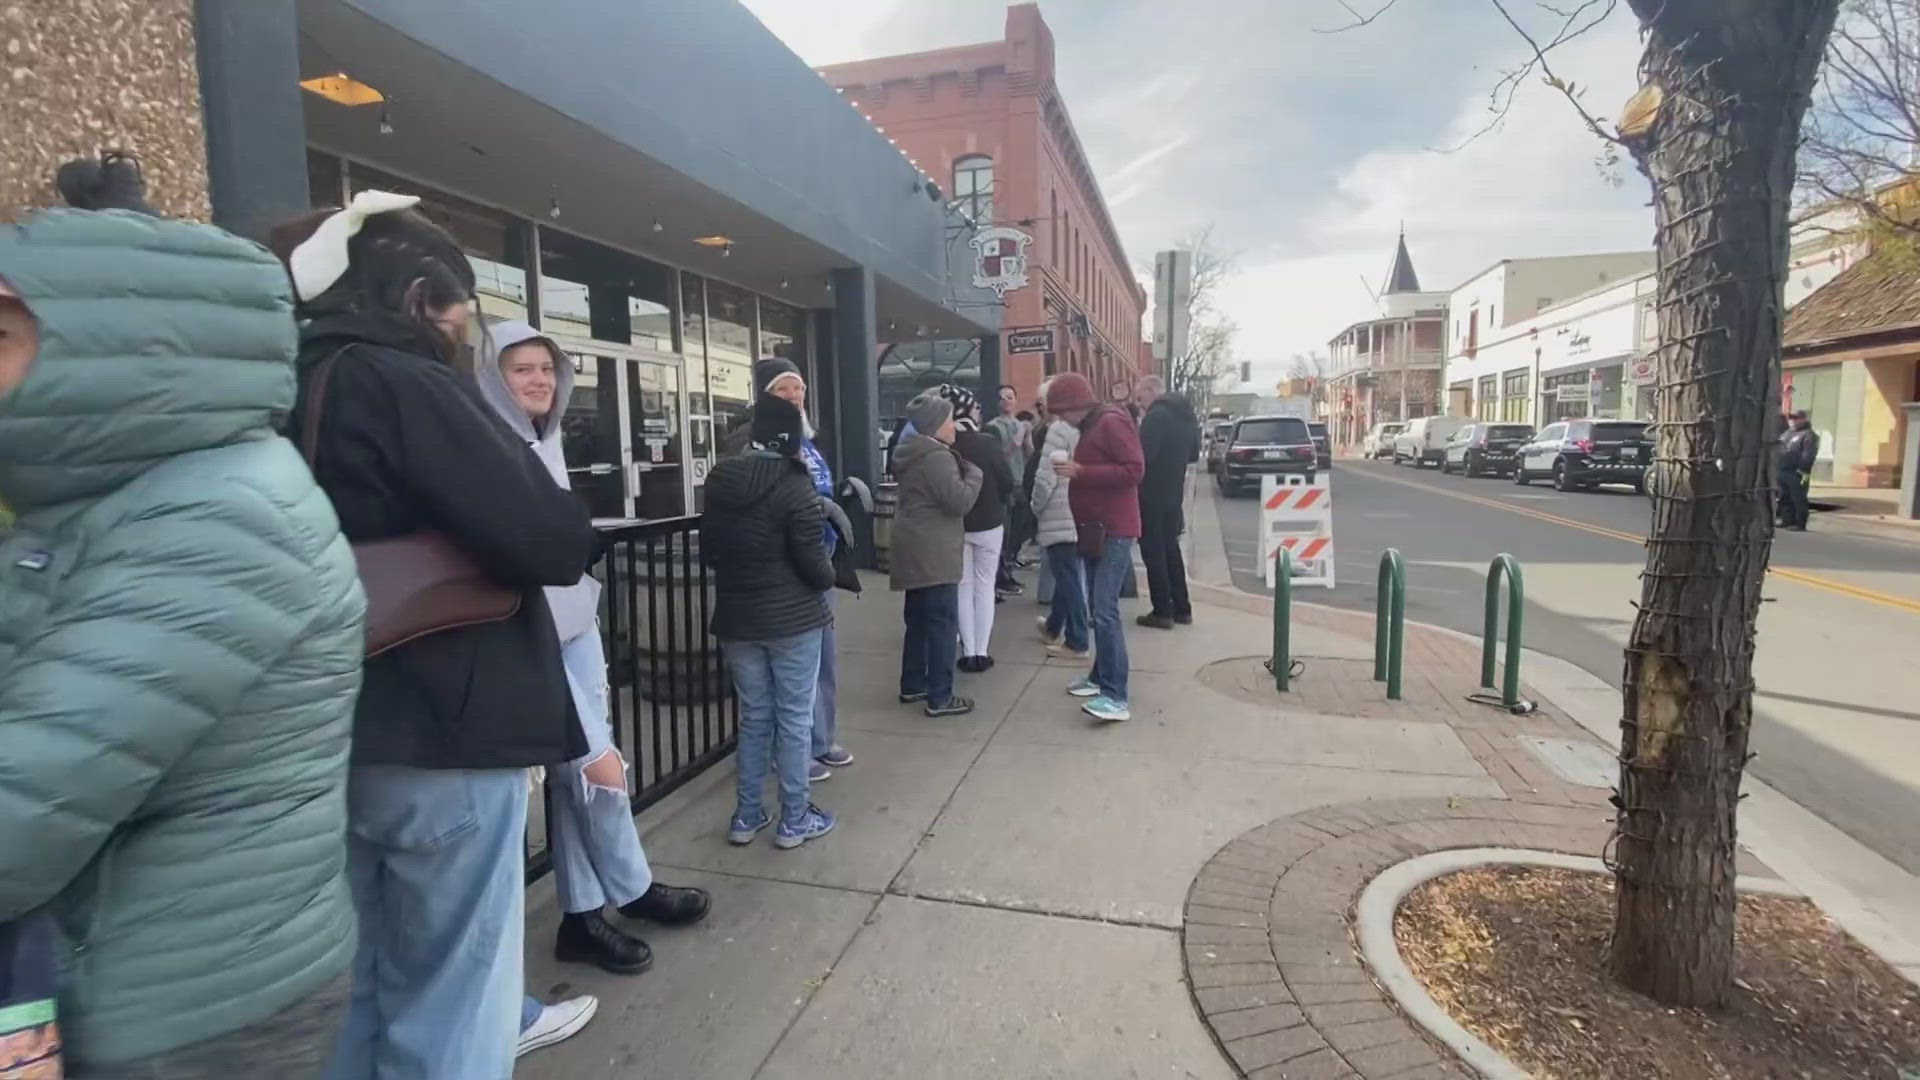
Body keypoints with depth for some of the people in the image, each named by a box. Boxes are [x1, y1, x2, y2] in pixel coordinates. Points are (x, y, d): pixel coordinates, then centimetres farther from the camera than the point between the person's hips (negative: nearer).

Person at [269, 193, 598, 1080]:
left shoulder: (295, 391, 10)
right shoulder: (405, 386, -16)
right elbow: (556, 542, -21)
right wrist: (559, 518, -3)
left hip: (335, 740, 9)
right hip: (443, 742, -9)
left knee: (353, 993, 22)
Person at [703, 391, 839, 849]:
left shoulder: (720, 481, 3)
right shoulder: (794, 486, -16)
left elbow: (708, 552, 12)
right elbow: (813, 562, -16)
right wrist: (829, 577, 5)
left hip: (736, 619, 6)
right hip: (792, 619, -5)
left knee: (753, 716, 16)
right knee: (794, 718, 6)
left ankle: (746, 816, 24)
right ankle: (794, 820, 16)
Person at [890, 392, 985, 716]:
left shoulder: (914, 454, 15)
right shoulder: (937, 457, -17)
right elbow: (960, 501, -21)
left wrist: (963, 471, 11)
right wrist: (974, 473, -5)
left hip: (917, 552, 10)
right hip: (933, 554, -10)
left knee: (919, 620, 17)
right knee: (943, 623, -6)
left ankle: (912, 685, 25)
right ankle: (940, 697, -3)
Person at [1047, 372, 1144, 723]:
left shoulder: (1111, 422, -13)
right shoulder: (1091, 427, 18)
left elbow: (1134, 470, -22)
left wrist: (1081, 472, -22)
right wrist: (1075, 471, 7)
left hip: (1114, 530, -10)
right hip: (1095, 529, 10)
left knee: (1105, 610, -15)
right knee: (1097, 609, 13)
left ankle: (1116, 697, -15)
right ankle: (1101, 677, 23)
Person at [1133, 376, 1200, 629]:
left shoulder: (1156, 416, -17)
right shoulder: (1187, 415, 12)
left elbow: (1144, 454, -24)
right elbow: (1194, 455, 20)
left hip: (1152, 494, -9)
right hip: (1174, 493, 9)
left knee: (1153, 552, -1)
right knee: (1170, 548, 16)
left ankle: (1163, 611, 2)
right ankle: (1182, 608, 20)